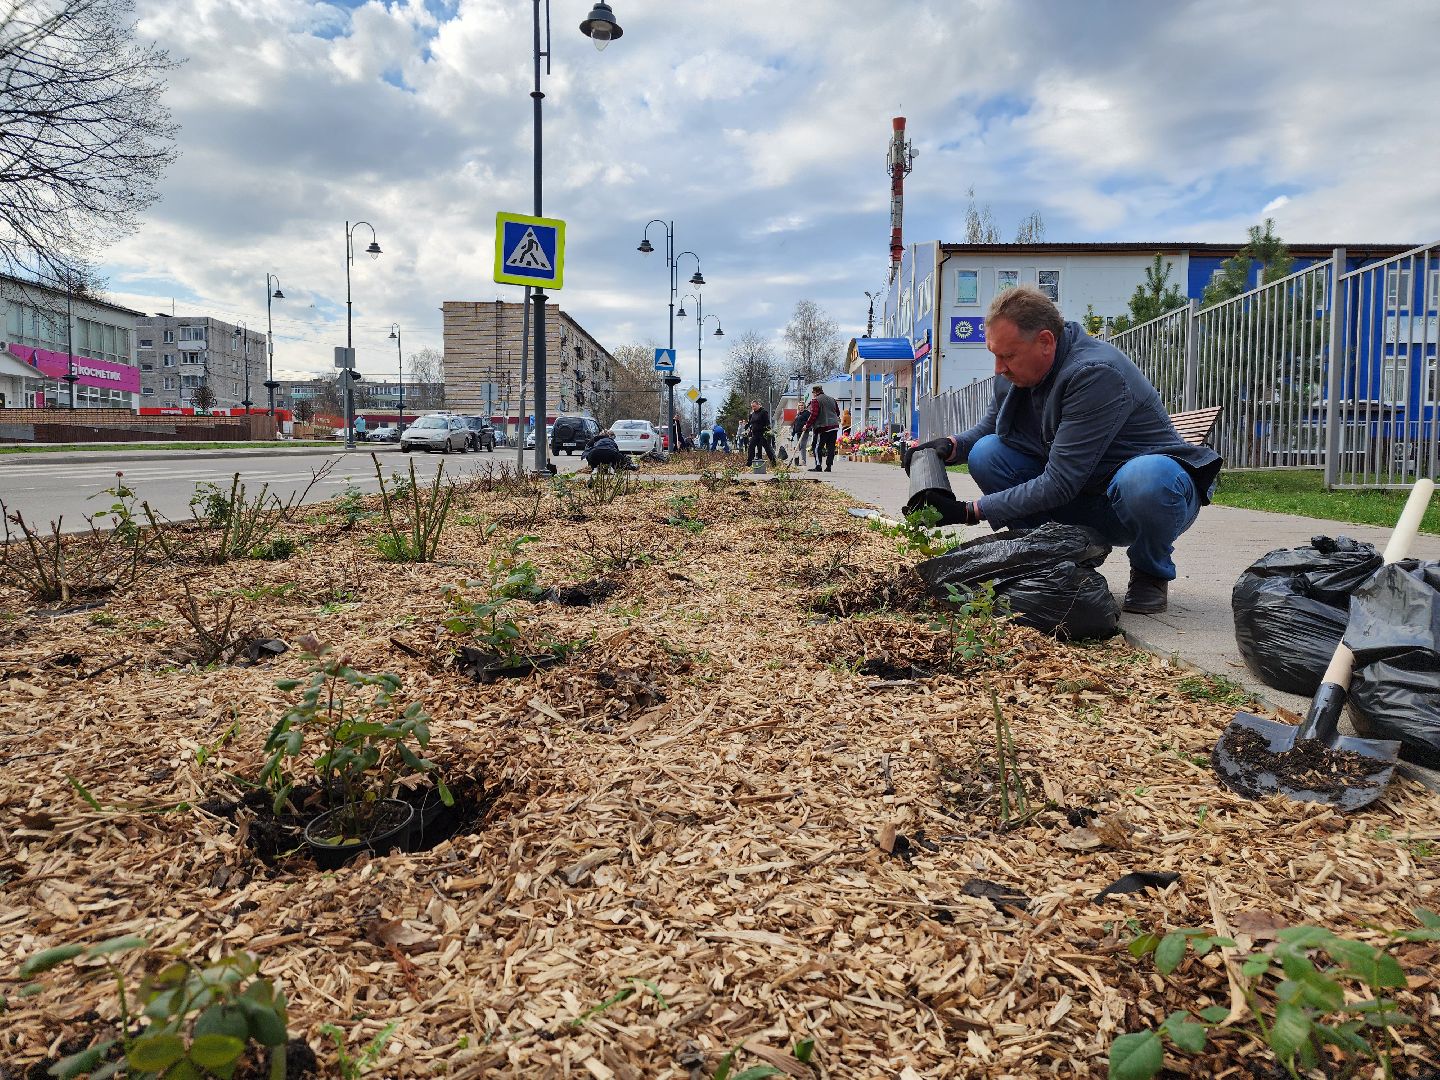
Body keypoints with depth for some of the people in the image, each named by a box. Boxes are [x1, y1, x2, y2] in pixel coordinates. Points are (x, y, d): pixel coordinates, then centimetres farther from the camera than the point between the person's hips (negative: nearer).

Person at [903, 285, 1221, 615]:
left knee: (1145, 478, -42)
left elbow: (1060, 484, -31)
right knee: (986, 453, -12)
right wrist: (950, 446, -11)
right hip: (1086, 505, 6)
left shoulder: (1095, 374, -29)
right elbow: (986, 427, 12)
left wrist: (971, 511, -29)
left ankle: (1152, 573, -8)